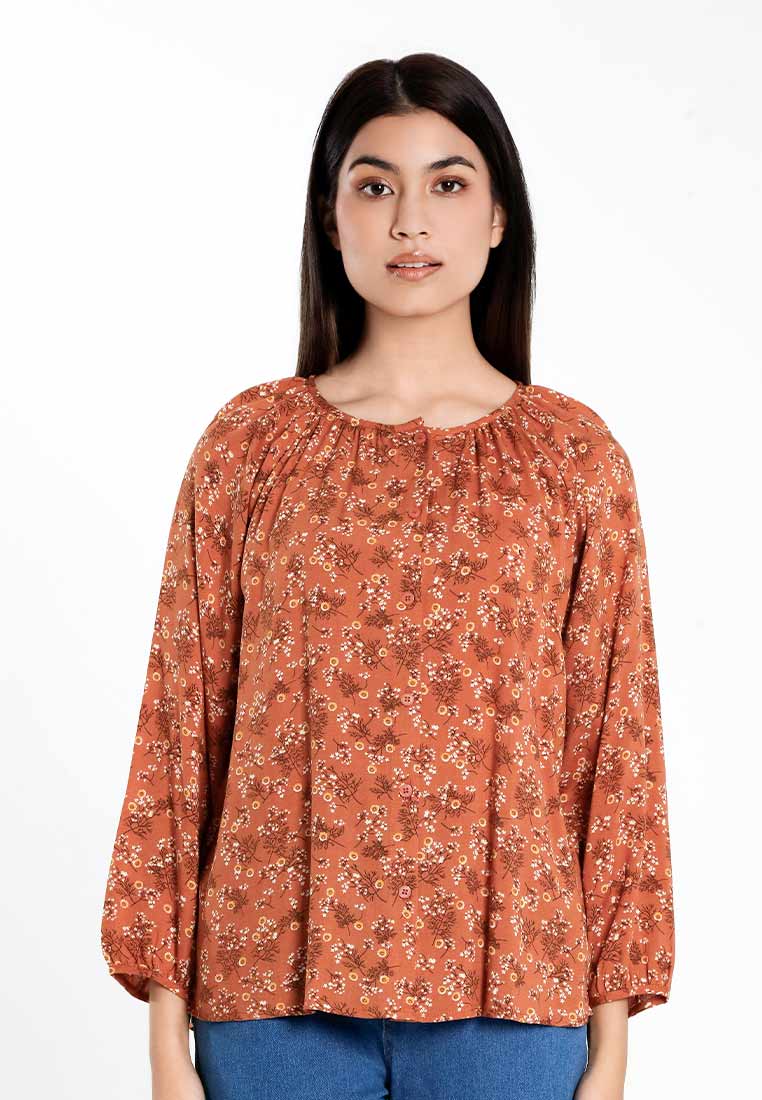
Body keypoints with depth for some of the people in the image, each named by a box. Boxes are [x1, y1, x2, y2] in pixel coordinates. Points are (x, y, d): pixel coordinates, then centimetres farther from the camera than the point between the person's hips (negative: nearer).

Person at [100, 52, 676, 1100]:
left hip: (506, 989, 0)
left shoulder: (575, 453, 3)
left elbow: (617, 742, 2)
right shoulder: (251, 442, 2)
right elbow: (180, 728, 2)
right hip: (275, 982, 0)